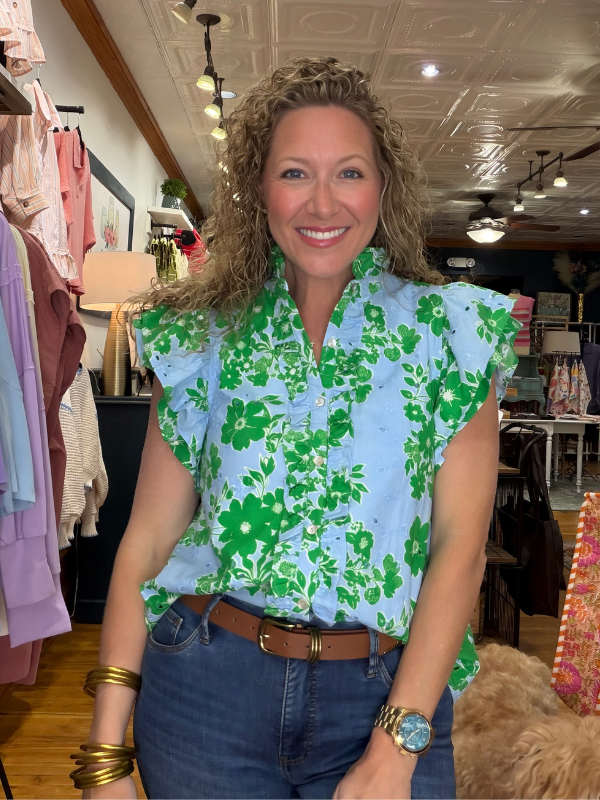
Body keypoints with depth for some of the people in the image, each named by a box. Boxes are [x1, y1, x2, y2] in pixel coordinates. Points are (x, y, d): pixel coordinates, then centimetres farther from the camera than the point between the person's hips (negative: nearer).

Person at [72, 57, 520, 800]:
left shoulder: (450, 328, -3)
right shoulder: (201, 338, 1)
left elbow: (460, 541, -9)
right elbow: (148, 540, -1)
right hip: (205, 686, 1)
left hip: (386, 696, 0)